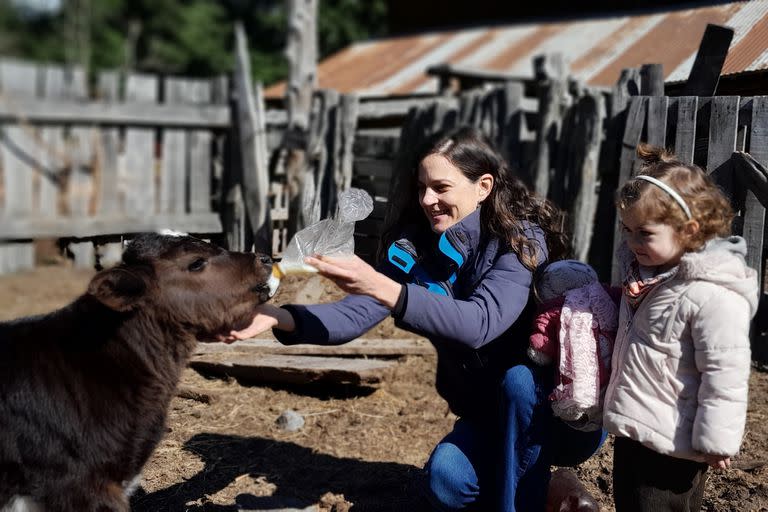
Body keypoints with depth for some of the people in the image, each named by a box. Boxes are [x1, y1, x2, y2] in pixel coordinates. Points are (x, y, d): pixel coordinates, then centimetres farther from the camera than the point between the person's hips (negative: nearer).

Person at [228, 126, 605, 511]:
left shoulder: (522, 239, -24)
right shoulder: (415, 246, -8)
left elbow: (480, 323, -40)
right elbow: (356, 314, -18)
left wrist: (384, 289, -52)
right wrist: (281, 318, -37)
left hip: (567, 408, -4)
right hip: (487, 417, 4)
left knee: (517, 379, -34)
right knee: (444, 481, -21)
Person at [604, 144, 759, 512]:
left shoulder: (713, 295, -23)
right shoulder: (645, 271, 5)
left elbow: (725, 375, -22)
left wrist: (716, 439, -18)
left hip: (670, 445, -9)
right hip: (630, 431, 9)